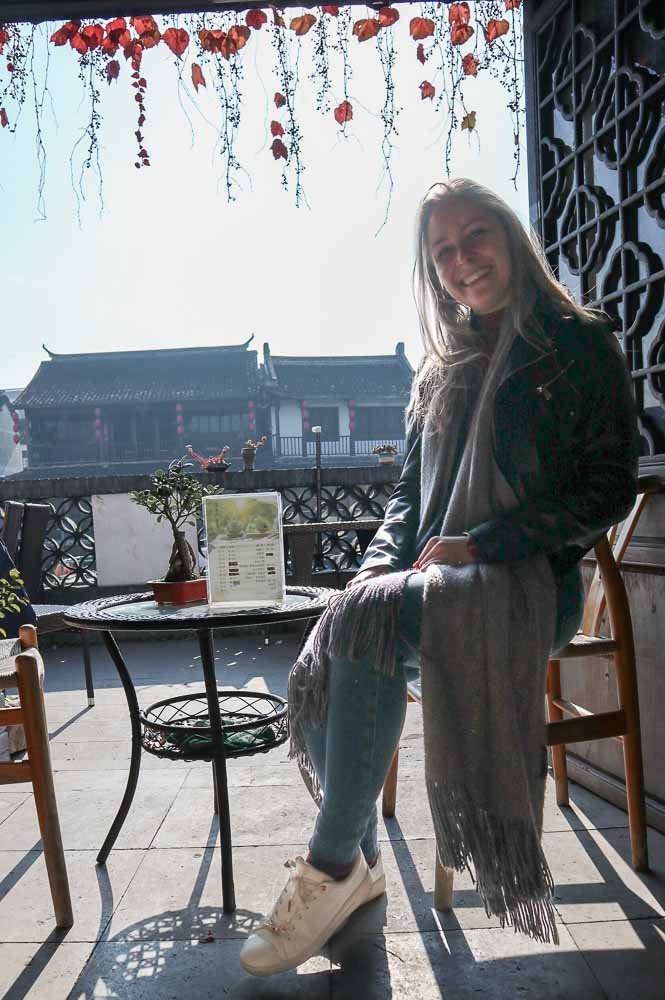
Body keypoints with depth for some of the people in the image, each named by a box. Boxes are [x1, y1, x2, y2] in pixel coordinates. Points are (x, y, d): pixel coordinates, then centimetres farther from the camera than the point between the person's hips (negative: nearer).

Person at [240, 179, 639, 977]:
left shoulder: (580, 344, 4)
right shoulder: (442, 368, 21)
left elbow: (608, 489, -5)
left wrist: (478, 545, -14)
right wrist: (383, 560, 0)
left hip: (527, 582, -5)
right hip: (434, 575, 5)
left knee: (367, 619, -32)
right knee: (321, 671, -22)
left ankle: (333, 865, -17)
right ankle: (359, 861, -2)